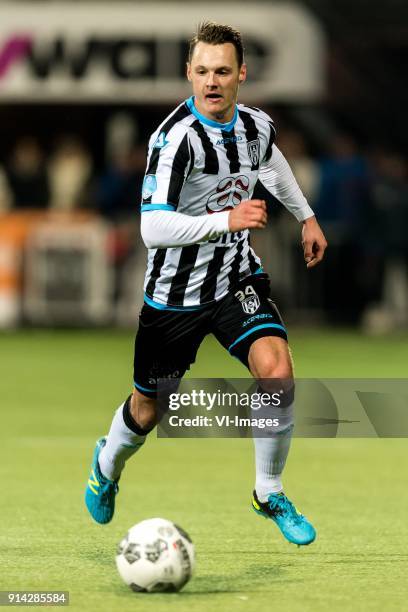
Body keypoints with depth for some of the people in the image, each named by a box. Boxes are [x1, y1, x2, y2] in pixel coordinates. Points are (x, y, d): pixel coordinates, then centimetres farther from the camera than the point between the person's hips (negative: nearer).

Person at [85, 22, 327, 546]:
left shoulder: (257, 126, -5)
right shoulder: (175, 138, -26)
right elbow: (153, 228, -35)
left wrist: (305, 216, 30)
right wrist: (226, 219, -44)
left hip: (237, 278, 4)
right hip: (174, 294, -4)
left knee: (277, 372, -22)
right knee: (147, 411, 12)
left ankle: (269, 494, -1)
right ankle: (107, 464, 49)